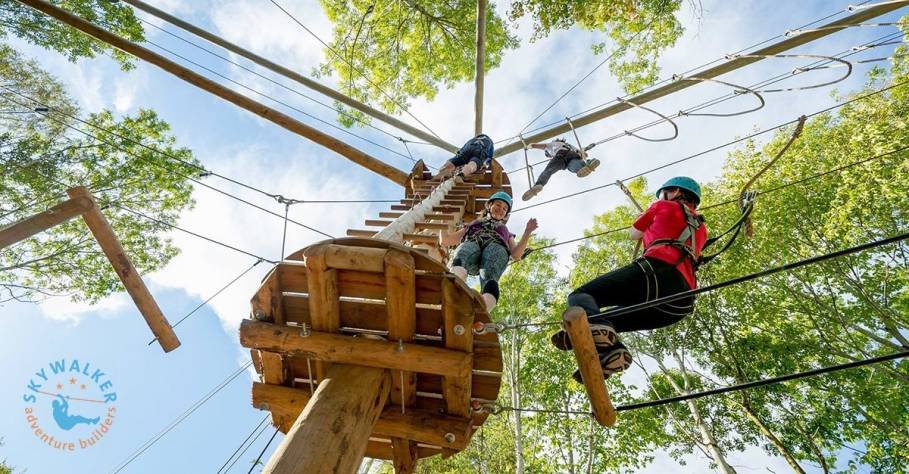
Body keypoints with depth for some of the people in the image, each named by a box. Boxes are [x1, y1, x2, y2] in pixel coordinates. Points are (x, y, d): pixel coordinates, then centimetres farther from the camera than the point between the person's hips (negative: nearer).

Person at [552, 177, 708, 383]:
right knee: (611, 320, 21)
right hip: (682, 301, 7)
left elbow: (634, 234, 35)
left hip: (657, 269, -7)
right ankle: (610, 351, -15)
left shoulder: (664, 206, 21)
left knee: (580, 295, -6)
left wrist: (646, 217, 55)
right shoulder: (701, 229, 36)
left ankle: (596, 327, -42)